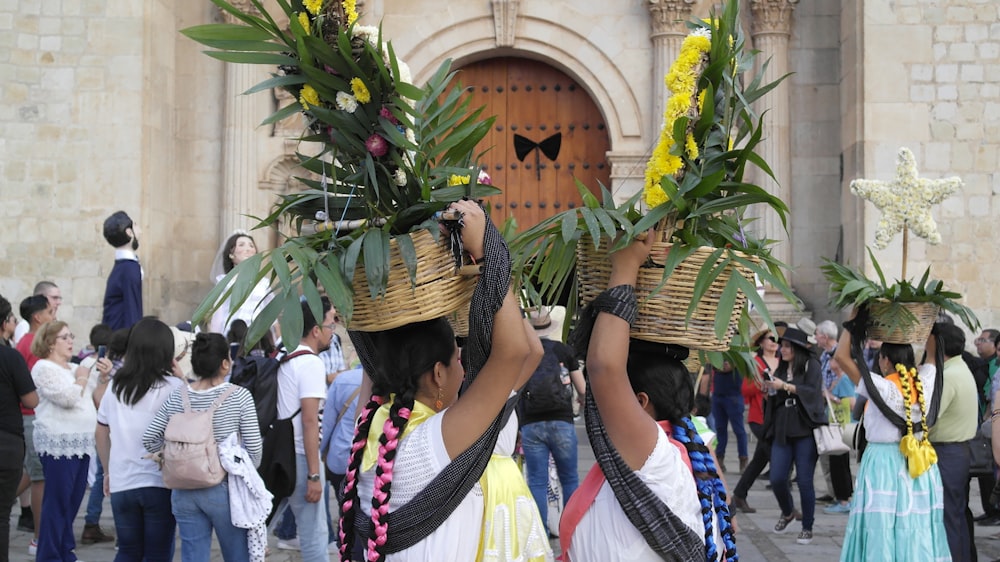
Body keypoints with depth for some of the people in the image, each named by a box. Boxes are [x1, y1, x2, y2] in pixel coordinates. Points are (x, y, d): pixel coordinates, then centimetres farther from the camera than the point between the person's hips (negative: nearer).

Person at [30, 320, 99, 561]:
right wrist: (81, 379, -1)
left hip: (81, 443, 8)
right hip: (58, 444, -8)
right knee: (57, 503, -6)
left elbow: (97, 399, 19)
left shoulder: (75, 368, 18)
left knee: (73, 502, 10)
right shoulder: (44, 368, -5)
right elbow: (67, 398, -18)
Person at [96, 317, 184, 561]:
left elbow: (101, 434, 13)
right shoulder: (172, 386, -10)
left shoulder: (116, 387, 6)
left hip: (121, 484, 4)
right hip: (160, 483, -4)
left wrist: (108, 470, 24)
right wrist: (180, 378, -1)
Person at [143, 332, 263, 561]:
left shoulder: (177, 397, 1)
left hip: (184, 491, 4)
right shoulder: (239, 396, -10)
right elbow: (253, 447, -10)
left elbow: (149, 439, 1)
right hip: (224, 489, -4)